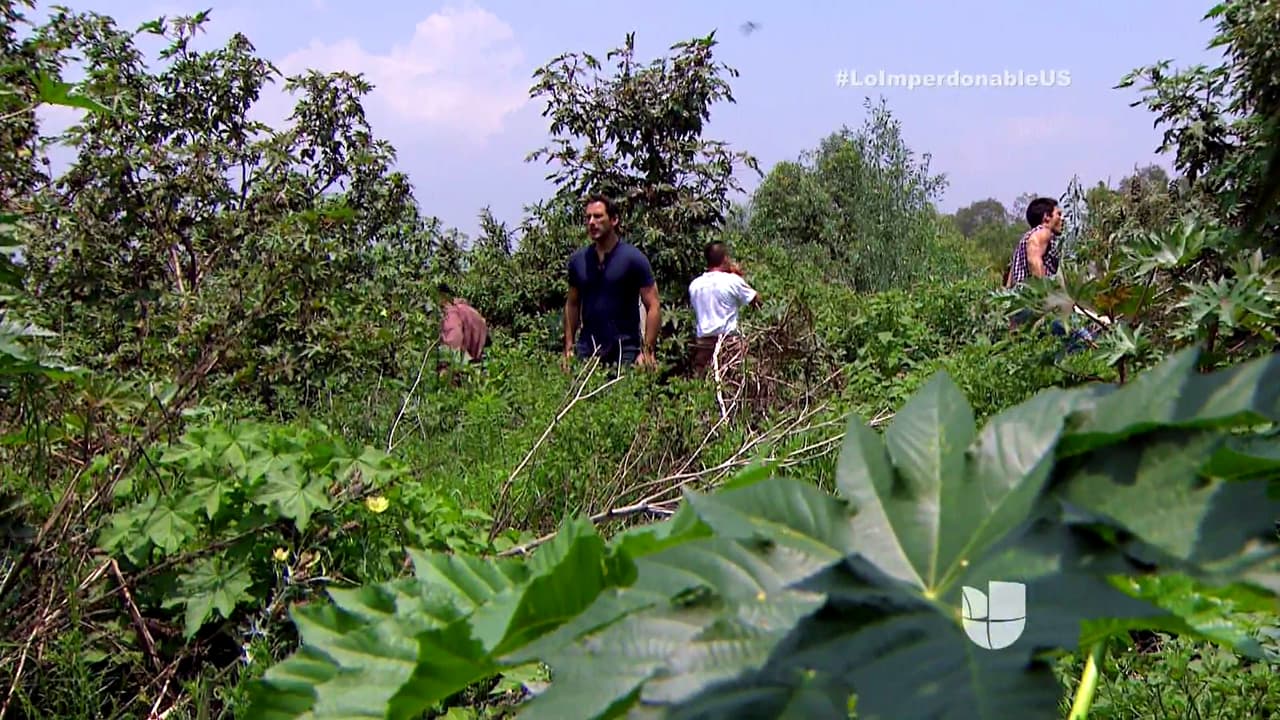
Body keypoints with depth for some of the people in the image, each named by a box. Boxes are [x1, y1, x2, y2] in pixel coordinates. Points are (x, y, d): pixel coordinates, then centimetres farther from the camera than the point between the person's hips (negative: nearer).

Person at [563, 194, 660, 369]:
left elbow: (653, 307, -7)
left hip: (625, 350, -4)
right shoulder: (578, 260, 7)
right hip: (587, 350, 4)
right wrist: (569, 347, 8)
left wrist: (647, 351, -15)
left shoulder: (633, 258, -6)